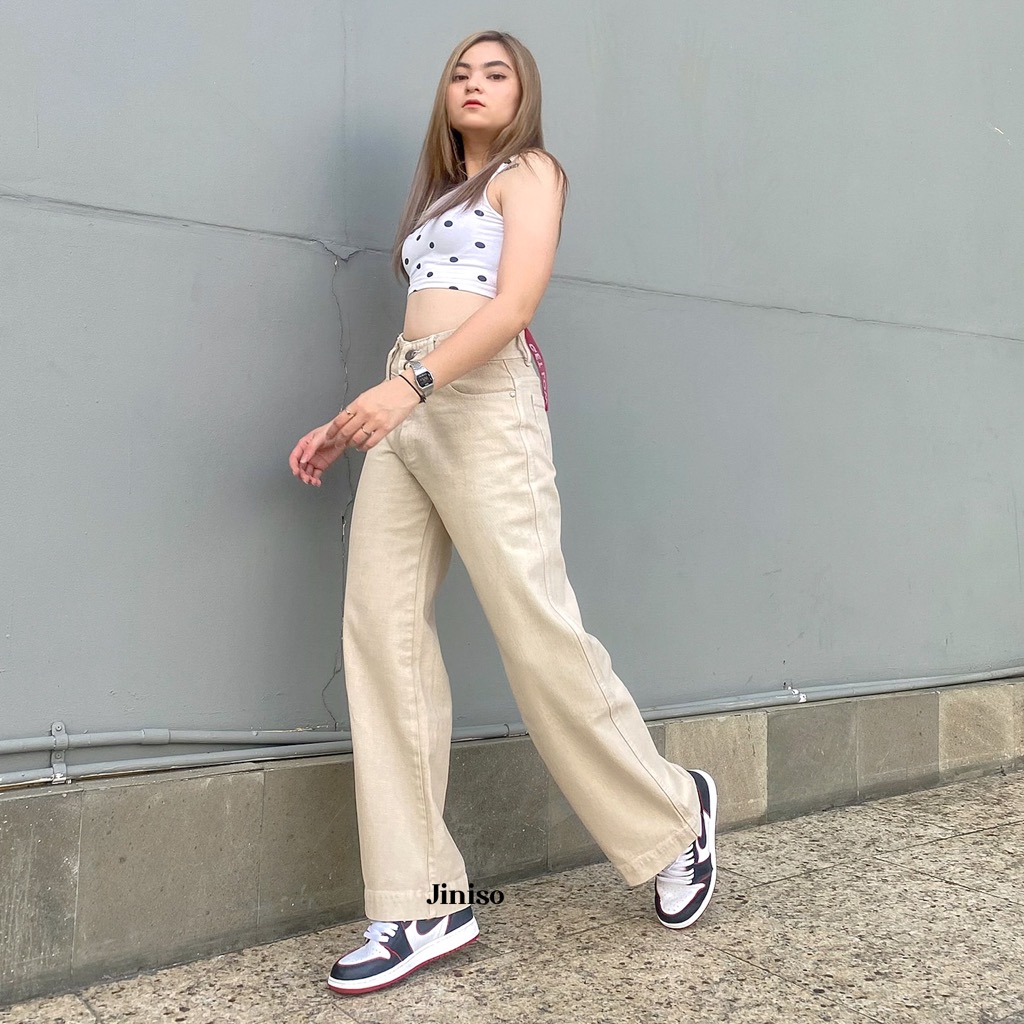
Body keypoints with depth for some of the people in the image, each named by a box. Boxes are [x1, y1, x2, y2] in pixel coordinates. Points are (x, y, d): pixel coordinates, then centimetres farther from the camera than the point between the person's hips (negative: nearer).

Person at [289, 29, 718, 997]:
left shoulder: (530, 171, 8)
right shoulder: (437, 195, 28)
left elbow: (514, 304, -10)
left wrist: (409, 386, -24)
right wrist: (345, 425, 14)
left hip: (483, 404, -7)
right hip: (406, 410, 7)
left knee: (538, 633, -10)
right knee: (381, 633, -6)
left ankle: (673, 813, 14)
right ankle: (422, 905, -2)